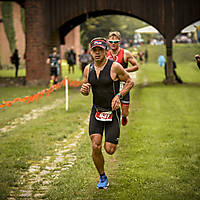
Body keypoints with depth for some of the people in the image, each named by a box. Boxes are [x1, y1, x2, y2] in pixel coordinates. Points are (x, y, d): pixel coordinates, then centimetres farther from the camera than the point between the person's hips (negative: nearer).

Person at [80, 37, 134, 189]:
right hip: (96, 111, 3)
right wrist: (84, 90, -9)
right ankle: (103, 178, 13)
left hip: (112, 112, -3)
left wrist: (118, 95, -15)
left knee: (109, 150, -5)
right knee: (95, 147, -7)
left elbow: (130, 82, -1)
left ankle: (114, 139, 33)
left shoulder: (115, 67, -11)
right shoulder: (88, 69, 3)